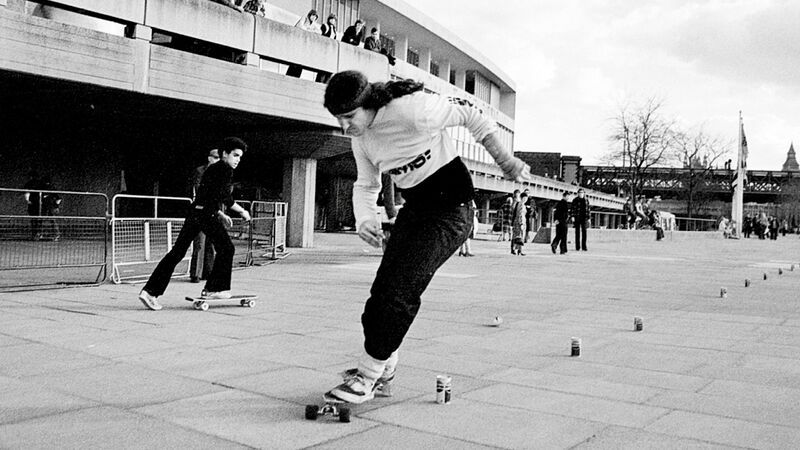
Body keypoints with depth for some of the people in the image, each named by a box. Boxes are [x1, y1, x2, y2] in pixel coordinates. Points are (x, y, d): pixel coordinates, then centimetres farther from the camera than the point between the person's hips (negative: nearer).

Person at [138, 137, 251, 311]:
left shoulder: (212, 169, 24)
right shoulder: (225, 170, -5)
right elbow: (225, 197, -14)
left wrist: (221, 214, 28)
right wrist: (242, 211, -5)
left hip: (195, 211, 9)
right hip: (207, 214, -9)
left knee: (177, 252, 4)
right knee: (226, 248, 8)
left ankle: (150, 291, 0)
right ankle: (213, 288, 12)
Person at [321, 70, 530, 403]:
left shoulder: (413, 110, -24)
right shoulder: (360, 138, 1)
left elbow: (470, 116, -12)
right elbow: (366, 185, 12)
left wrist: (505, 161, -5)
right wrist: (364, 218, -9)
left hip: (450, 207, -8)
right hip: (414, 209, 8)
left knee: (399, 289, -14)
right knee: (384, 286, 2)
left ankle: (369, 375, -3)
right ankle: (384, 365, 20)